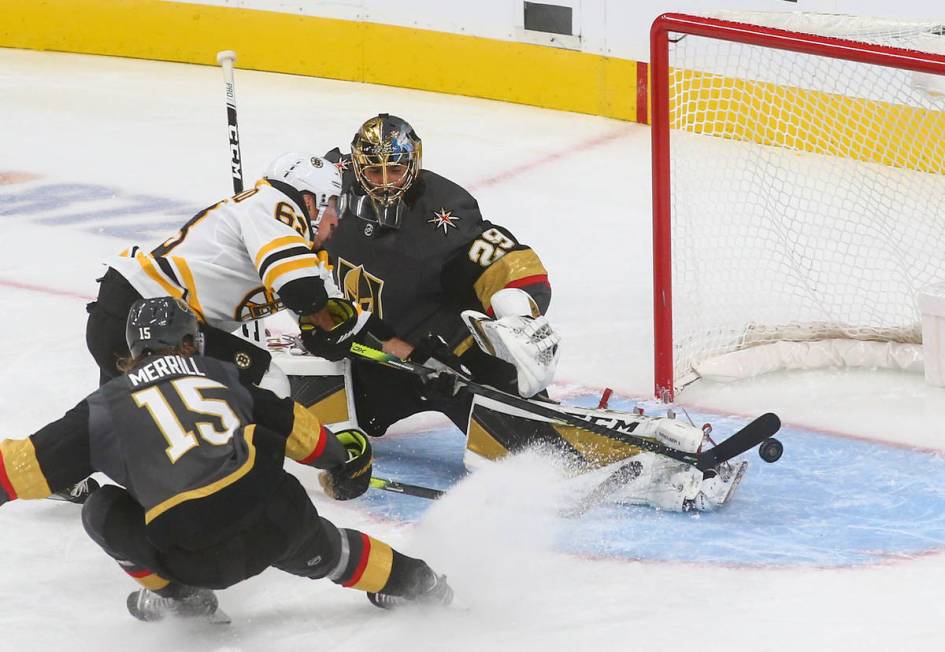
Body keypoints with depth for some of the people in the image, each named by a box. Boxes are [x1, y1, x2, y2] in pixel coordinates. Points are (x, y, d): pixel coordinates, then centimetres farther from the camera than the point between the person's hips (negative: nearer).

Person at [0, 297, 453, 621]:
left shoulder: (106, 406, 13)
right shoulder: (220, 375, 24)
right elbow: (289, 424, 33)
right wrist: (340, 457, 48)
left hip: (202, 558, -4)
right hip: (280, 521, 4)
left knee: (105, 512, 17)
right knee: (320, 551, 34)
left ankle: (180, 595, 21)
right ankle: (412, 582, 40)